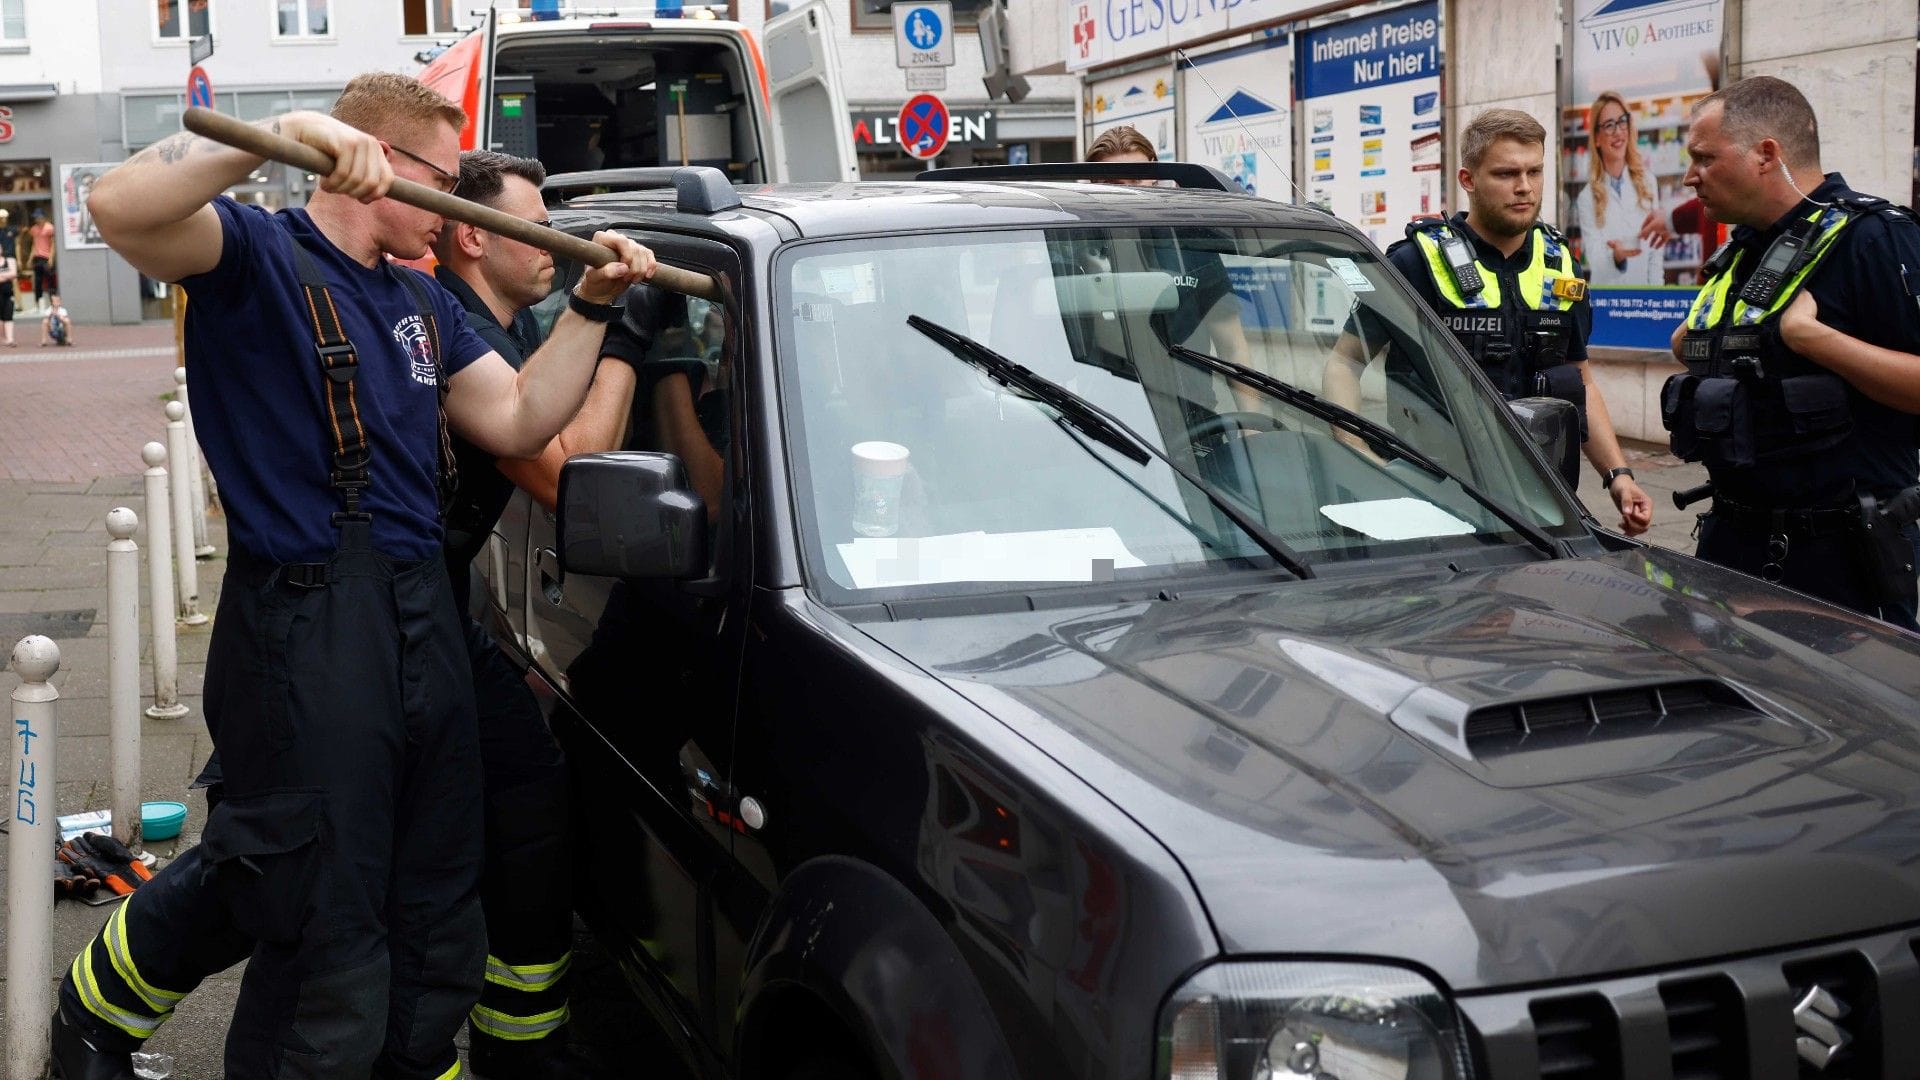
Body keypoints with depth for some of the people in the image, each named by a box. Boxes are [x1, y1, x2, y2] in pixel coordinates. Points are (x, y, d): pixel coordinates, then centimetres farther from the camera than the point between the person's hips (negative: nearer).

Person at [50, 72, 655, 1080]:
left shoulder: (423, 302, 18)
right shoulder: (261, 256, -6)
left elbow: (518, 420, 13)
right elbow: (123, 207, -25)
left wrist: (589, 306, 6)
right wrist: (282, 133, -33)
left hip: (423, 621, 8)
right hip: (307, 634, -8)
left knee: (434, 924, 16)